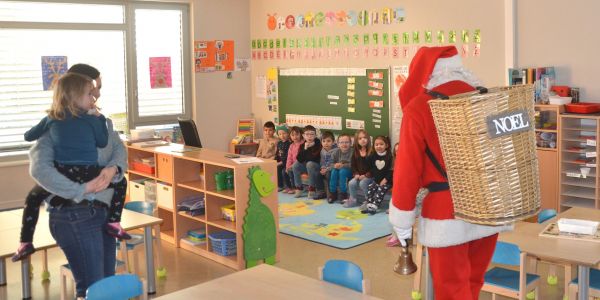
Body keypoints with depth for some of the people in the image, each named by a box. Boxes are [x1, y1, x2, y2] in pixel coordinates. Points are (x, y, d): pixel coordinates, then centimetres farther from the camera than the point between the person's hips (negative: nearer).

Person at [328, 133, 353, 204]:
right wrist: (335, 165, -23)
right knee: (334, 171, -25)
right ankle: (333, 193, -15)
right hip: (338, 168, 4)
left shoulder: (352, 152, -16)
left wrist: (343, 165, -34)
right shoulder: (336, 153, -1)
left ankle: (343, 194, -21)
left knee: (342, 171, -32)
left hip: (350, 172, -4)